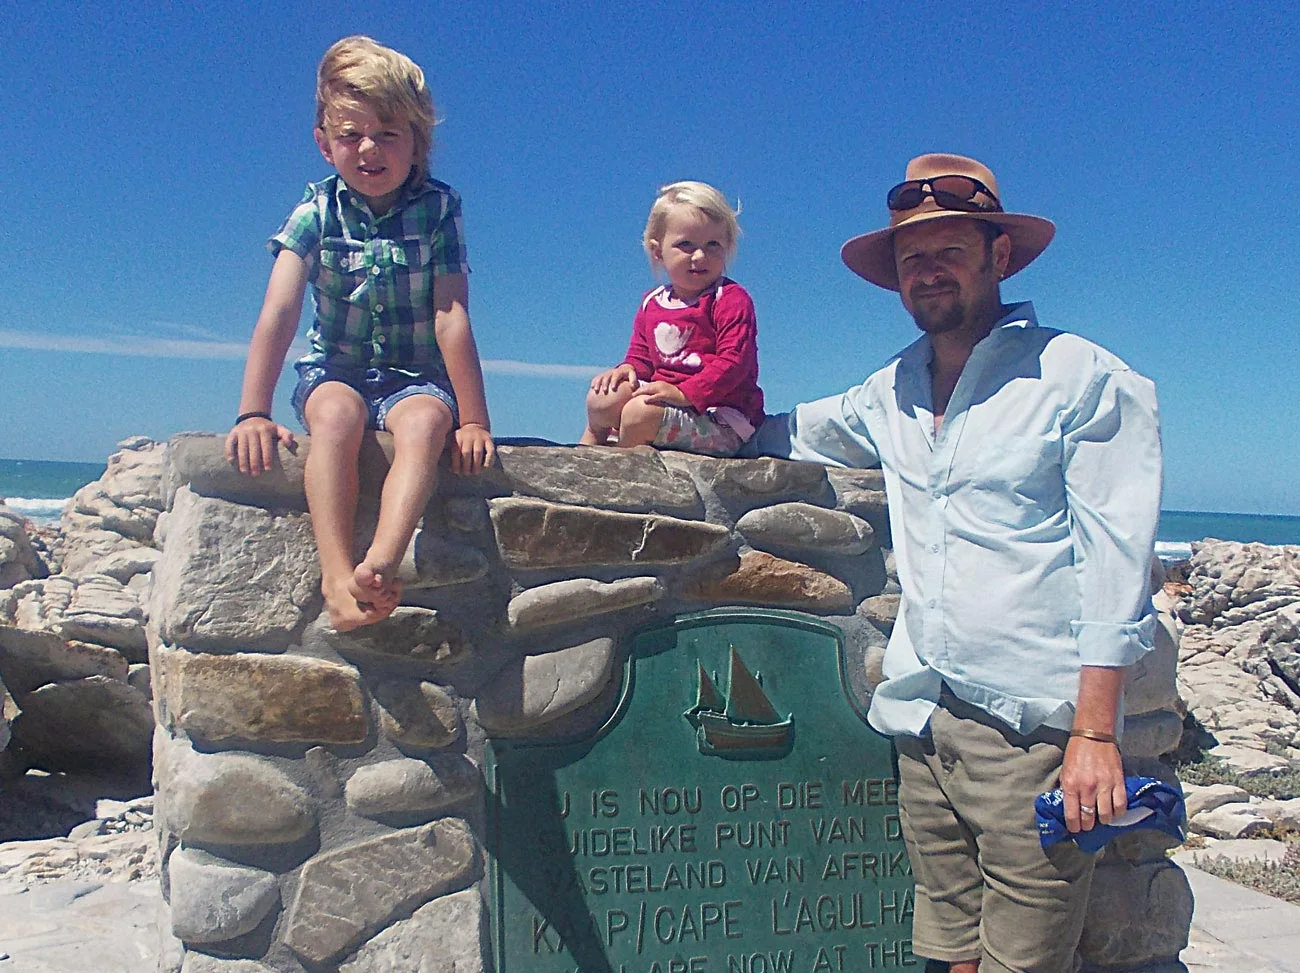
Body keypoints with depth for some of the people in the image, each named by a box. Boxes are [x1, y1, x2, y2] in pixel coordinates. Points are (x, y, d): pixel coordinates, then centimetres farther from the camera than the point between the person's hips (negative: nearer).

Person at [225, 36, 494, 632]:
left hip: (415, 379, -1)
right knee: (336, 412, -35)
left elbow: (451, 318, -12)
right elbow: (279, 310, -13)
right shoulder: (317, 210, -4)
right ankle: (336, 575, -43)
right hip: (334, 372, 1)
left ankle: (379, 566, -52)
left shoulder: (439, 209, -6)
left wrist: (473, 420, -15)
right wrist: (252, 413, -23)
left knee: (427, 420, -35)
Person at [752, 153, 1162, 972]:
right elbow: (779, 436, 25)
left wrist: (1095, 735, -13)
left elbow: (1115, 564, -7)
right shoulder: (891, 393, 13)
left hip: (1033, 728, -5)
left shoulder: (1086, 380, -3)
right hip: (924, 723, 5)